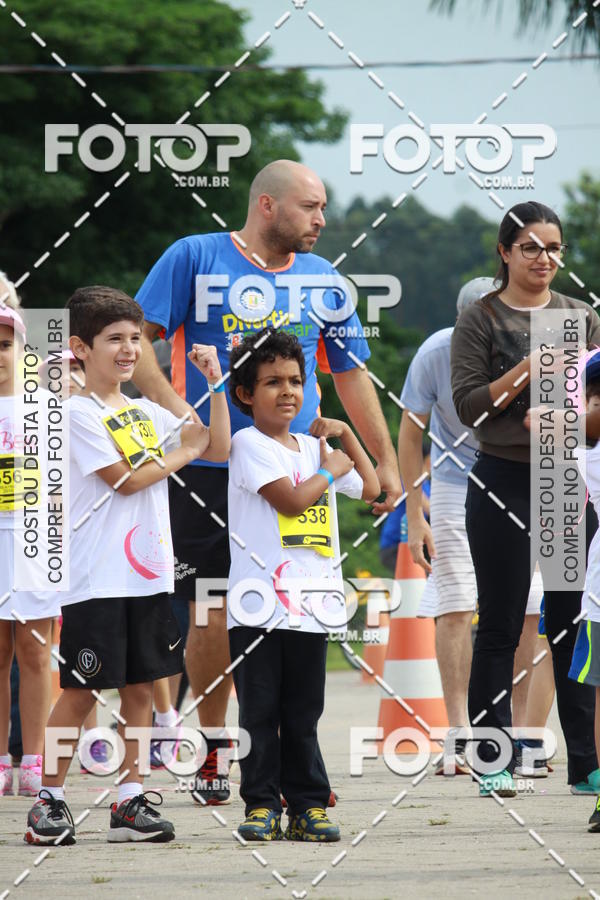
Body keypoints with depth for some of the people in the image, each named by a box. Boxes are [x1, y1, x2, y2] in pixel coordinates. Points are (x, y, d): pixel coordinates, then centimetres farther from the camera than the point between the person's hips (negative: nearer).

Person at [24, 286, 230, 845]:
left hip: (150, 575, 7)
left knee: (140, 685, 6)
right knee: (81, 691, -4)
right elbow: (126, 480, -13)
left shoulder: (146, 413, 14)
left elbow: (219, 449, 15)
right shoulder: (77, 413, -7)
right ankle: (49, 800, 4)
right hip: (97, 580, -6)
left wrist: (215, 384, 8)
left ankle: (130, 800, 10)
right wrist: (184, 453, -1)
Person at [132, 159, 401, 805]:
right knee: (211, 617, -3)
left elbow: (350, 375, 22)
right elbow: (138, 339, -3)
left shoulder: (321, 278, 14)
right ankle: (213, 749, 13)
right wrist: (173, 406, -17)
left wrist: (385, 461, 20)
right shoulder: (195, 258, 1)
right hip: (209, 470, -3)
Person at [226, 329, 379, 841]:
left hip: (311, 603, 5)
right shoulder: (250, 443, -4)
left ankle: (308, 805, 10)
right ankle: (262, 803, 3)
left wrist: (345, 434, 19)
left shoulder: (314, 447, 16)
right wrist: (330, 470, 1)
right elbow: (290, 499, -14)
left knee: (303, 712, 7)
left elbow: (369, 488, 25)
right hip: (260, 601, -5)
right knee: (260, 710, -1)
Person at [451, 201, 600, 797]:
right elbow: (468, 406, -6)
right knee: (500, 628, 0)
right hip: (504, 484, -3)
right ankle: (494, 763, 4)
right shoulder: (479, 320, 2)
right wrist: (526, 372, -16)